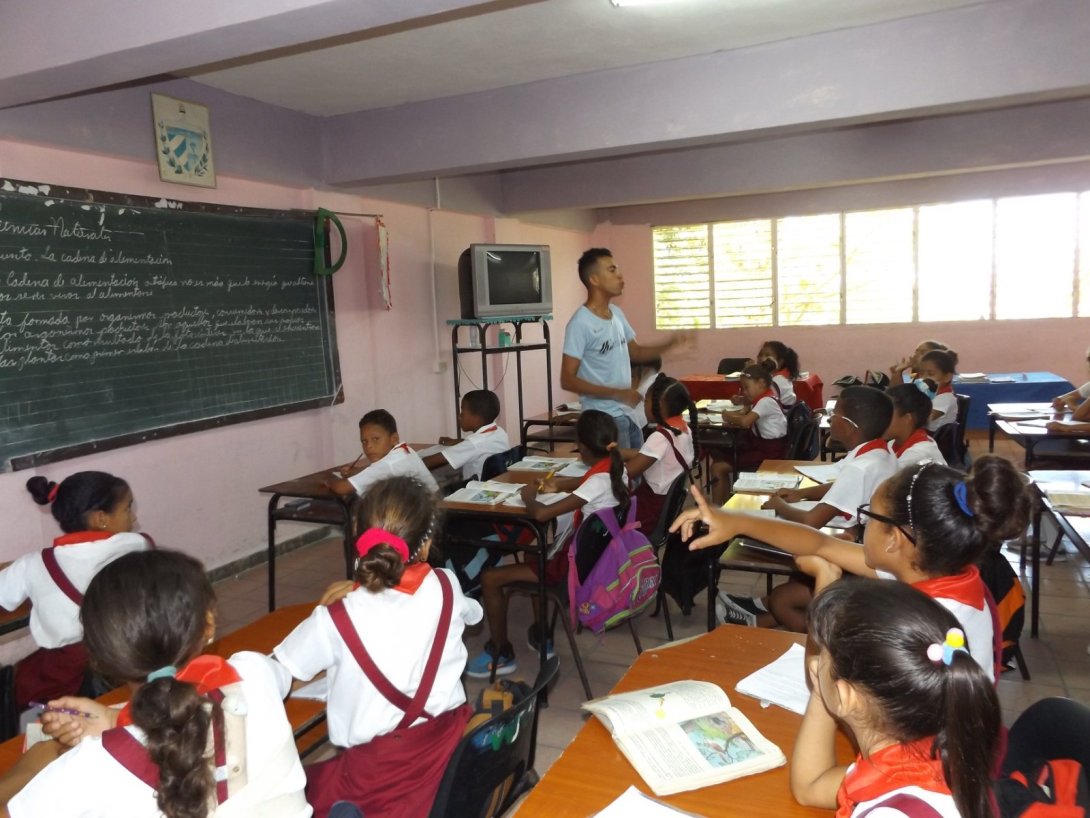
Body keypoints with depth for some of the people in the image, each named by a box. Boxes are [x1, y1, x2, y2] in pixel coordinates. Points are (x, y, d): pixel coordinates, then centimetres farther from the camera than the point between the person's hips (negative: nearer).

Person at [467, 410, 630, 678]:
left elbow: (540, 514, -33)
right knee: (534, 554, 34)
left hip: (573, 563, -9)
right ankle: (540, 636, 36)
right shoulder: (616, 468, -4)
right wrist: (560, 484, 7)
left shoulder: (598, 482, -29)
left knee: (490, 577, -3)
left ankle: (500, 654, 12)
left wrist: (529, 496, -13)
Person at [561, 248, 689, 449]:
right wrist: (616, 393, -24)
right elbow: (567, 380, -20)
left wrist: (669, 343, 4)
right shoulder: (580, 323, -17)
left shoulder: (616, 313, 7)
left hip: (629, 414, 8)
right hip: (604, 419, -8)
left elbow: (636, 353, 21)